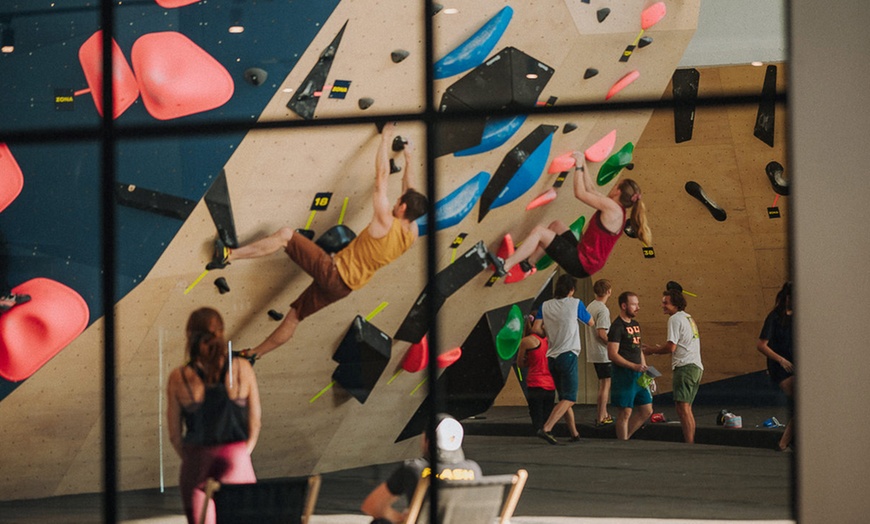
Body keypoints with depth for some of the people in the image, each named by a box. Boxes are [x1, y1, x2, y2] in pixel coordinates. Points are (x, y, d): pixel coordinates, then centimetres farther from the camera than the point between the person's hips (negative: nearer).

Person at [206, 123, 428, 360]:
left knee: (285, 235, -7)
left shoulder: (385, 223, -21)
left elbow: (381, 175, -16)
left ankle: (228, 255, -13)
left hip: (333, 271, -8)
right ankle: (253, 354, 26)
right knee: (294, 316, 19)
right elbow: (409, 192, 16)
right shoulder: (411, 233, -1)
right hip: (343, 287, 8)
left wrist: (386, 139, -6)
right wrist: (409, 159, 26)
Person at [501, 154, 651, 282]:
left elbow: (580, 193, -14)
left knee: (539, 231, -11)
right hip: (582, 254, 10)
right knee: (557, 225, 24)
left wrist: (579, 165, -5)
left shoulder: (612, 207, -18)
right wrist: (583, 165, 20)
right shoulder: (615, 209, 10)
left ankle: (504, 266, -9)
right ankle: (527, 264, 21)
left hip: (581, 263, -10)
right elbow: (591, 190, 19)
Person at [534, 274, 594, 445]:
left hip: (552, 358, 5)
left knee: (564, 398, 16)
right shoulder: (575, 304, -3)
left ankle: (574, 433, 20)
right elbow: (591, 323, 11)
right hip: (568, 355, -5)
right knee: (569, 399, -7)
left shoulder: (545, 305, 5)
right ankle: (546, 429, -22)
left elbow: (536, 328, -2)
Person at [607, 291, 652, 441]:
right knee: (625, 413, -4)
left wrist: (645, 369, 14)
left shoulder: (635, 324, 15)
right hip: (624, 376, -9)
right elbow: (612, 354, -18)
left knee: (647, 411, 10)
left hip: (638, 376, 9)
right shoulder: (617, 326, -12)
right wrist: (634, 366, -24)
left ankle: (625, 437, 21)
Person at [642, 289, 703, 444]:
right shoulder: (689, 318, 23)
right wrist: (659, 348, 25)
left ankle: (689, 444, -21)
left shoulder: (675, 319, -6)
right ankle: (691, 442, 15)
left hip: (685, 367, -10)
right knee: (687, 408, 15)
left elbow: (671, 347, -13)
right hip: (696, 367, 10)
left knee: (682, 407, -14)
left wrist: (652, 350, -1)